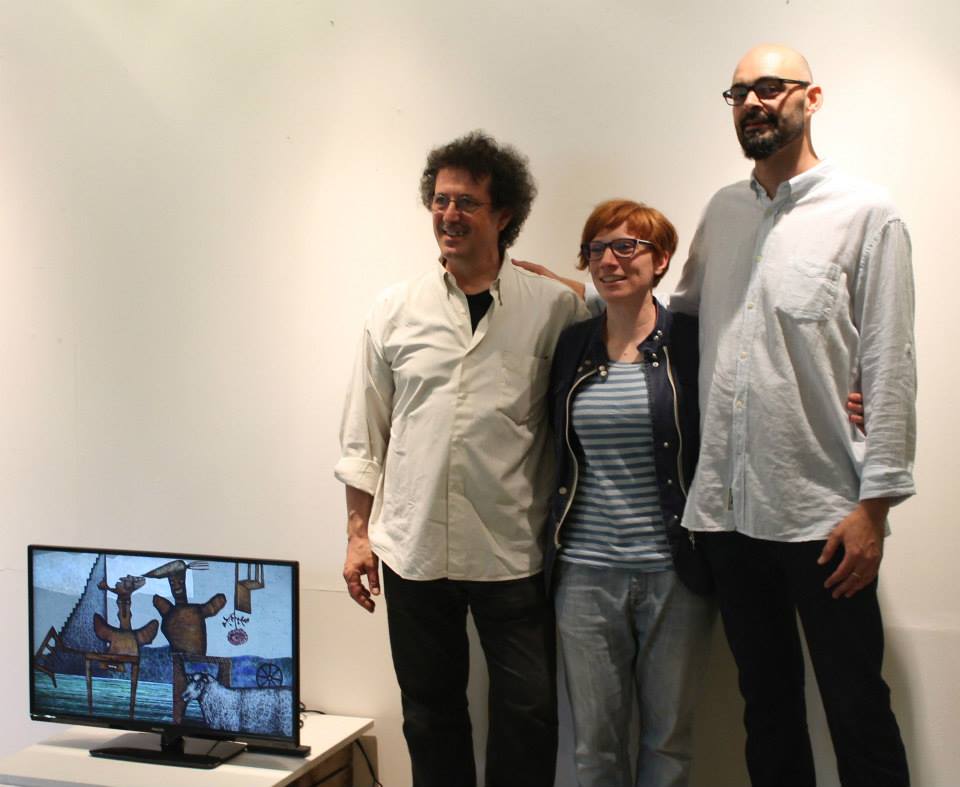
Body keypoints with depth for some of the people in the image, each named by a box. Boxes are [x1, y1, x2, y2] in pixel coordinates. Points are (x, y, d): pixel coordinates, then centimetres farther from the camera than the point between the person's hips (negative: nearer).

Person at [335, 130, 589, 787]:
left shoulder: (554, 308, -3)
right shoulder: (396, 309, 3)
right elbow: (364, 434, 8)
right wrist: (359, 533, 6)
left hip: (512, 553, -2)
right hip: (413, 550, 2)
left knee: (528, 713, 6)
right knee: (431, 714, 15)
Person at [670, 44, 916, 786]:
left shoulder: (866, 213, -4)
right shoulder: (722, 212, 12)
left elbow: (889, 369, -7)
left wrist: (875, 504, -12)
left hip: (822, 516, -5)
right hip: (727, 508, 5)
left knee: (858, 711, 7)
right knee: (767, 702, 17)